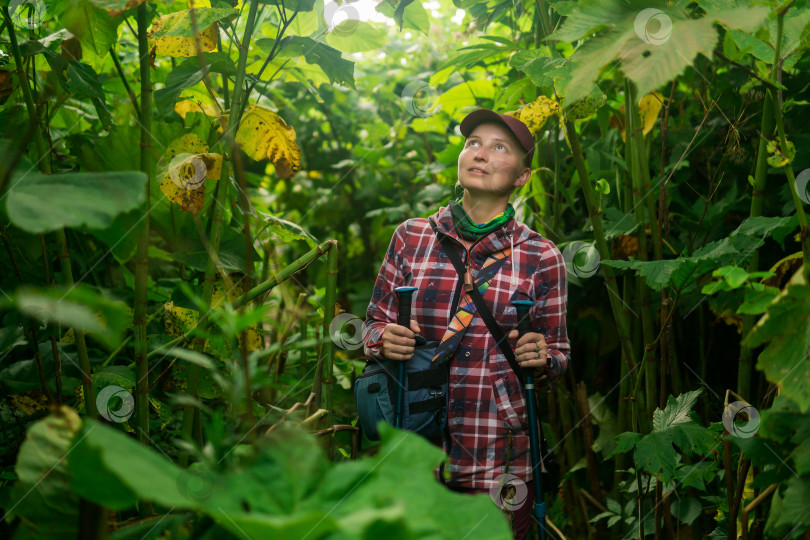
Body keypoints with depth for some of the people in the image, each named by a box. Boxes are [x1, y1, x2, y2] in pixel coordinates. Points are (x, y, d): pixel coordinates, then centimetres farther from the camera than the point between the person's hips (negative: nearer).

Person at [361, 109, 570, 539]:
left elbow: (558, 351, 8)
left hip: (499, 456, -1)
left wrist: (542, 358, -14)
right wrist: (384, 340, -11)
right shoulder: (411, 237, 4)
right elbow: (374, 324, 11)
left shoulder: (541, 257, 0)